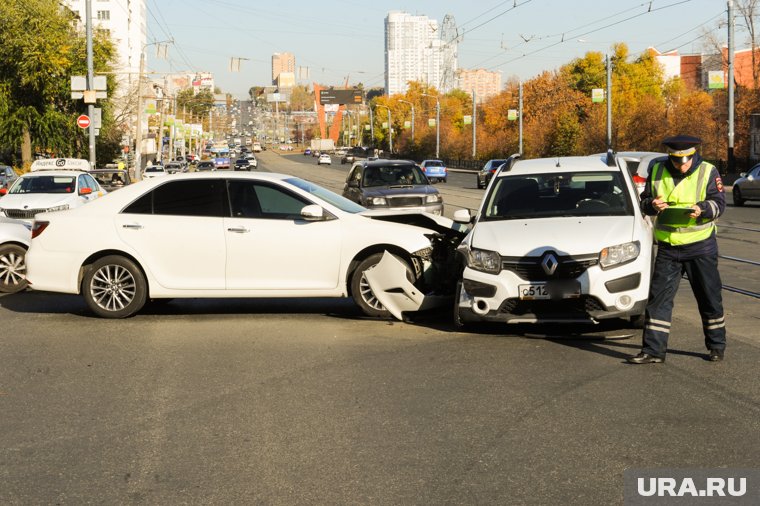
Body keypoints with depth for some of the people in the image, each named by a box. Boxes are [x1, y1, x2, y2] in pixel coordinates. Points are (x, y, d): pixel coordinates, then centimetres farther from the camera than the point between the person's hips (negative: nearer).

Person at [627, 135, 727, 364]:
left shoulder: (708, 172, -5)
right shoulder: (657, 172, 3)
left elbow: (719, 203, -7)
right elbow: (644, 201, 7)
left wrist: (702, 209, -27)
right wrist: (652, 205, -16)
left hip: (701, 245, -2)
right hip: (667, 247, 2)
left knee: (709, 298, 8)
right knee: (658, 298, -1)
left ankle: (716, 345, 24)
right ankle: (653, 350, 3)